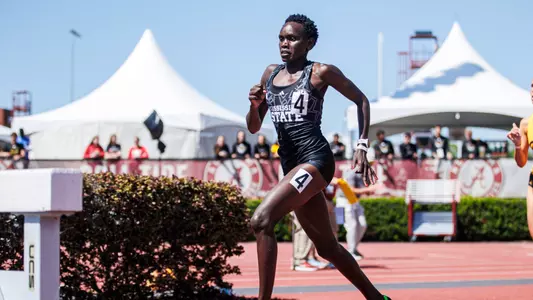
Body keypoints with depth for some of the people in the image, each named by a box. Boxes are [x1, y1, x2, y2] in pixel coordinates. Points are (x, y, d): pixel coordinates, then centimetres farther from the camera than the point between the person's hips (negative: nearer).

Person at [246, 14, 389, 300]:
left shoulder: (321, 72, -3)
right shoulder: (270, 74, 13)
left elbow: (361, 100, 7)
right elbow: (253, 128, 18)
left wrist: (362, 147, -1)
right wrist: (254, 104, -4)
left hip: (315, 159, -7)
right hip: (291, 166, 7)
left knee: (261, 220, -26)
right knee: (327, 247, 15)